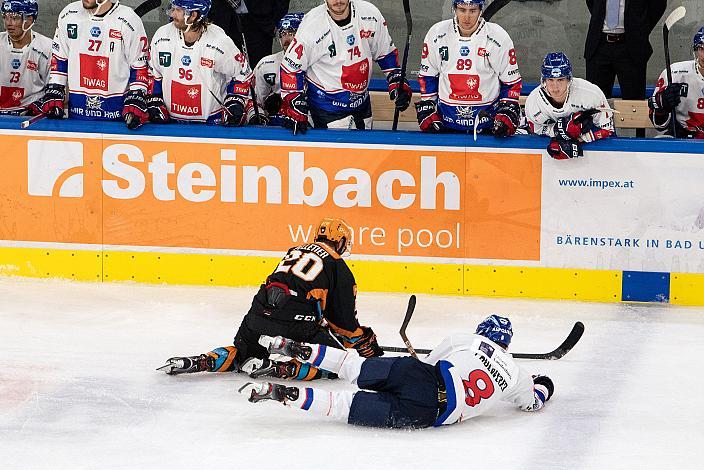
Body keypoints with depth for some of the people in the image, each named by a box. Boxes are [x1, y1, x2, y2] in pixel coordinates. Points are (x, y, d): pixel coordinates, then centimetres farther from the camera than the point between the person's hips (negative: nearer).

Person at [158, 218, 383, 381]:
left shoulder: (295, 251, 28)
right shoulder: (338, 267, 10)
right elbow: (345, 319, 10)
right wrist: (366, 344, 27)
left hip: (259, 315, 6)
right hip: (294, 324, -6)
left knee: (241, 352, 30)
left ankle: (198, 362, 4)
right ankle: (276, 368, -10)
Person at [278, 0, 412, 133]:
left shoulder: (370, 14, -8)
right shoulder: (312, 24, -19)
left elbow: (386, 52, 8)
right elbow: (291, 67, -11)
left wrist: (398, 82, 1)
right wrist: (294, 107, -15)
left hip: (362, 102, 5)